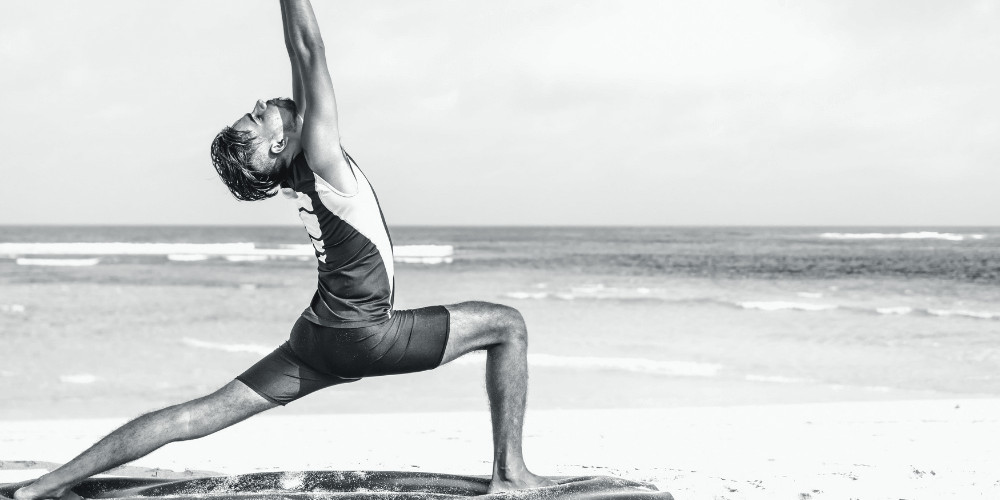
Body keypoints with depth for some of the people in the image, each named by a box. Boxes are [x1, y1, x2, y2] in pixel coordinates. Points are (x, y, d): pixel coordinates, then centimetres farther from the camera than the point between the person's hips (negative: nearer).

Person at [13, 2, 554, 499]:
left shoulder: (298, 165, 4)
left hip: (317, 337, 8)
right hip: (364, 336, -8)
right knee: (506, 324, 4)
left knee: (200, 414, 8)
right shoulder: (320, 159, -17)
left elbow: (303, 60, 7)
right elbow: (310, 53, -19)